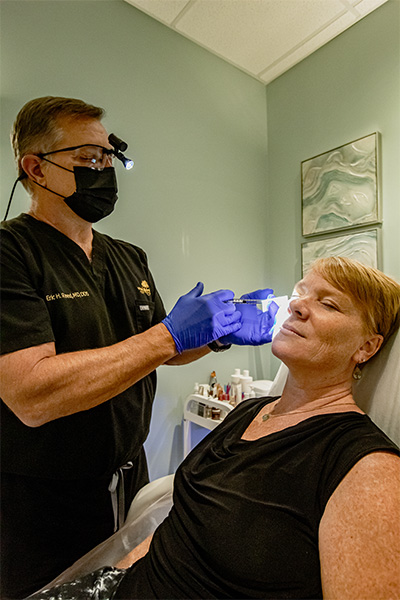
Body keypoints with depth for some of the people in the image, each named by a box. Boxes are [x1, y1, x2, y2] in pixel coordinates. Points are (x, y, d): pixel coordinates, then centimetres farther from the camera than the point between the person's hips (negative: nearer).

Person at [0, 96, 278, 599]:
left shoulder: (130, 258, 4)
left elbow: (162, 352, 8)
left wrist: (220, 333, -11)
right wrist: (170, 334, -29)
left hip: (129, 479, 6)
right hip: (42, 501, -5)